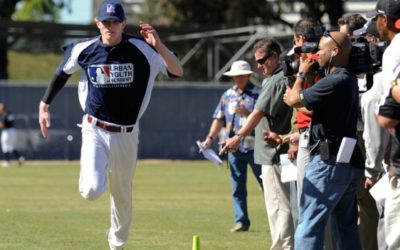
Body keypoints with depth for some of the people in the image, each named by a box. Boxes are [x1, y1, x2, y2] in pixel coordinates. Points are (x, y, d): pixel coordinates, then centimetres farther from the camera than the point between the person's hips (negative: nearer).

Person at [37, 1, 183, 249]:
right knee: (92, 191, -21)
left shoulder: (140, 49, -11)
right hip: (95, 131, -1)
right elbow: (63, 72, 13)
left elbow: (178, 71, -18)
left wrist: (158, 45, -33)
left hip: (127, 135, 1)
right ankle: (91, 175, 17)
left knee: (123, 196, 14)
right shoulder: (83, 50, -6)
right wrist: (45, 104, 14)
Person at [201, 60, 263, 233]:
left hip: (254, 146, -5)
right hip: (234, 148, 5)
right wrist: (210, 138, 6)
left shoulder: (258, 93, -2)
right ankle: (241, 221, 10)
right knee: (237, 187, 5)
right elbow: (219, 119, 15)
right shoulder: (227, 95, 13)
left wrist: (247, 113, -21)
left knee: (266, 184, -1)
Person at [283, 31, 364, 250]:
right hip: (349, 162, 10)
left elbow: (294, 99, -8)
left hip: (329, 160, -10)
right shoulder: (348, 80, 15)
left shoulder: (335, 81, -17)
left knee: (308, 225, -11)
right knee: (347, 228, 13)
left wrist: (302, 73, 7)